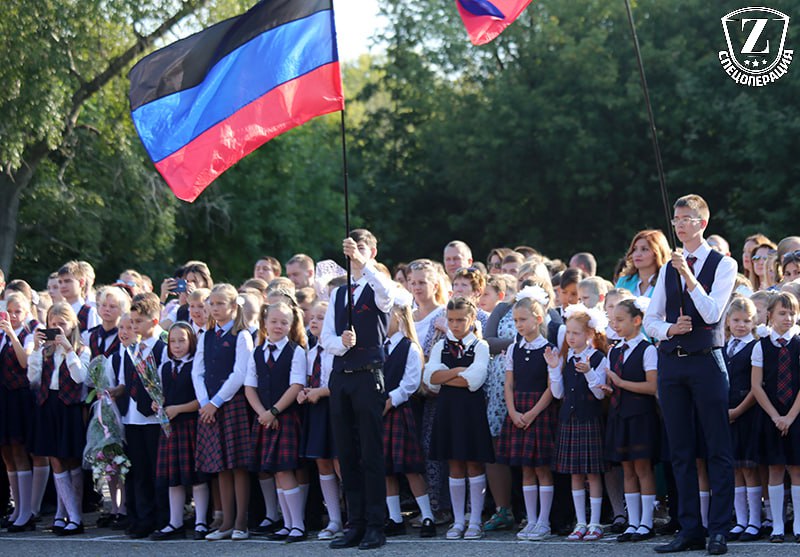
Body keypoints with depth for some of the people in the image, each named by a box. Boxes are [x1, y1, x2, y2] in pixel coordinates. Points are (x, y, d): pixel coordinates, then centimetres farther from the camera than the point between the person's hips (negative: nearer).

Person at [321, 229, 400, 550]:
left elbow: (387, 292, -25)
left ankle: (375, 526, -3)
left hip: (368, 376, -6)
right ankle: (355, 524, 13)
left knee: (371, 455, -6)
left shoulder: (378, 291, 2)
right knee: (347, 455, 7)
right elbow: (326, 337, 11)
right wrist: (342, 343, -12)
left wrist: (362, 262, -36)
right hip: (340, 377, 6)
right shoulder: (338, 295, 18)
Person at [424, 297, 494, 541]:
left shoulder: (480, 346, -2)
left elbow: (474, 380, -16)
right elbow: (430, 377, -4)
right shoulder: (440, 347, 10)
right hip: (447, 408, 4)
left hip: (472, 409, -3)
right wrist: (457, 371, -12)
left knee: (474, 464, 0)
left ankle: (475, 521, 6)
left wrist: (444, 378, -8)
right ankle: (458, 521, 13)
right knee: (455, 465, 8)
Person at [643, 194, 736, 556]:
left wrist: (688, 274, -18)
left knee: (718, 451, -4)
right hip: (671, 362, 5)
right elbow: (650, 320, 14)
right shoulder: (669, 268, 14)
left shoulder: (723, 265, -1)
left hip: (706, 361, -5)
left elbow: (712, 314, -13)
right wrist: (669, 328, -7)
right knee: (680, 453, 7)